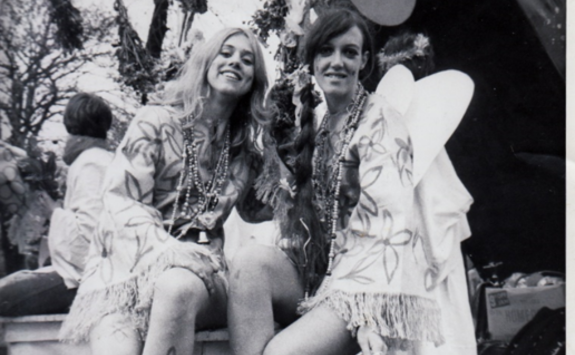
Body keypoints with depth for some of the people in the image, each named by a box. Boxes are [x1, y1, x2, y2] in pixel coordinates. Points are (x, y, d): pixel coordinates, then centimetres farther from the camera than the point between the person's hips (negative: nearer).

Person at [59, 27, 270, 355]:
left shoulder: (245, 148, 18)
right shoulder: (157, 122, 6)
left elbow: (258, 211, 23)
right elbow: (121, 202, -3)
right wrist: (167, 250, -19)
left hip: (198, 269, 2)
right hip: (130, 259, -2)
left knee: (177, 288, -37)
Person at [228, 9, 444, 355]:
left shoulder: (381, 121, -5)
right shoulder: (315, 122, 16)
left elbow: (391, 220, -15)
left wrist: (375, 318, -23)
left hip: (368, 281, -6)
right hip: (316, 272, 6)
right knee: (252, 259, -23)